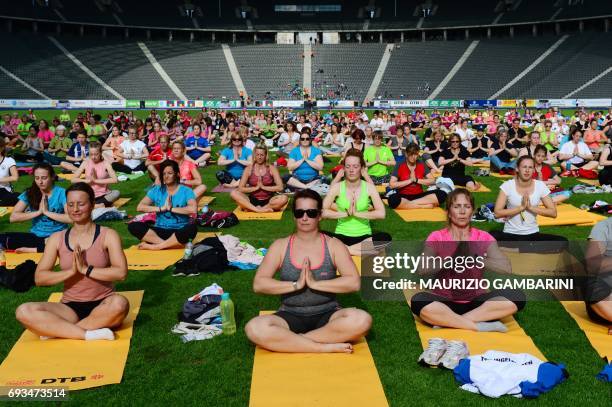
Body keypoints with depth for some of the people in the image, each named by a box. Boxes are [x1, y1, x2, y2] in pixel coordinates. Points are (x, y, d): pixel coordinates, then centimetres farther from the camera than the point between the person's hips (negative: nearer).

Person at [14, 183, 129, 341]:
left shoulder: (108, 235, -2)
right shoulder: (57, 239, 6)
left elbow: (121, 272, -14)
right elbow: (39, 278, 0)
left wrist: (86, 269, -17)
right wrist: (71, 271, -14)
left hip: (102, 306, -2)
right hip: (70, 308, 3)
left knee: (120, 303, -38)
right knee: (24, 312, -23)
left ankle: (57, 330, -20)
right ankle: (89, 334, -25)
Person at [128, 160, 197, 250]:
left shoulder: (186, 191, -2)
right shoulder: (156, 190, 7)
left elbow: (193, 209, -21)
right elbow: (140, 207, -4)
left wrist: (171, 208, -13)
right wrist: (162, 208, -12)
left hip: (179, 231, -3)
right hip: (160, 231, 3)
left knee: (192, 228, -37)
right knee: (133, 226, -21)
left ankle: (154, 246, -26)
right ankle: (168, 244, -30)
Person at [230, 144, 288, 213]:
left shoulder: (271, 168, 3)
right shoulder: (249, 169, 4)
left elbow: (280, 187, -7)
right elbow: (240, 188, -3)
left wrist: (263, 187, -12)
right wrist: (256, 188, -12)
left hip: (268, 201, 0)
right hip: (252, 201, 0)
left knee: (284, 198, -32)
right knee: (234, 193, -25)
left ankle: (250, 209, -27)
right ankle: (258, 210, -33)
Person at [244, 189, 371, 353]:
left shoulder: (333, 245, 0)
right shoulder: (280, 246, 2)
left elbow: (354, 282, -11)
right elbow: (258, 284, -7)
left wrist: (315, 284, -20)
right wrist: (296, 285, -17)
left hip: (327, 315, 0)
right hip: (291, 316, 0)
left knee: (362, 320, -31)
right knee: (254, 329, -31)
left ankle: (290, 340, -20)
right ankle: (327, 347, -23)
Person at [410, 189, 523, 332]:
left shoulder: (483, 237, 0)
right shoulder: (437, 237, -4)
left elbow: (506, 268, -15)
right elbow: (421, 269, -20)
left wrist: (473, 258, -25)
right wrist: (453, 258, -29)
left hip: (475, 302, 2)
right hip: (445, 302, -2)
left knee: (517, 296, -23)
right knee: (418, 301, -33)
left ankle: (448, 322, -24)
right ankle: (481, 326, -25)